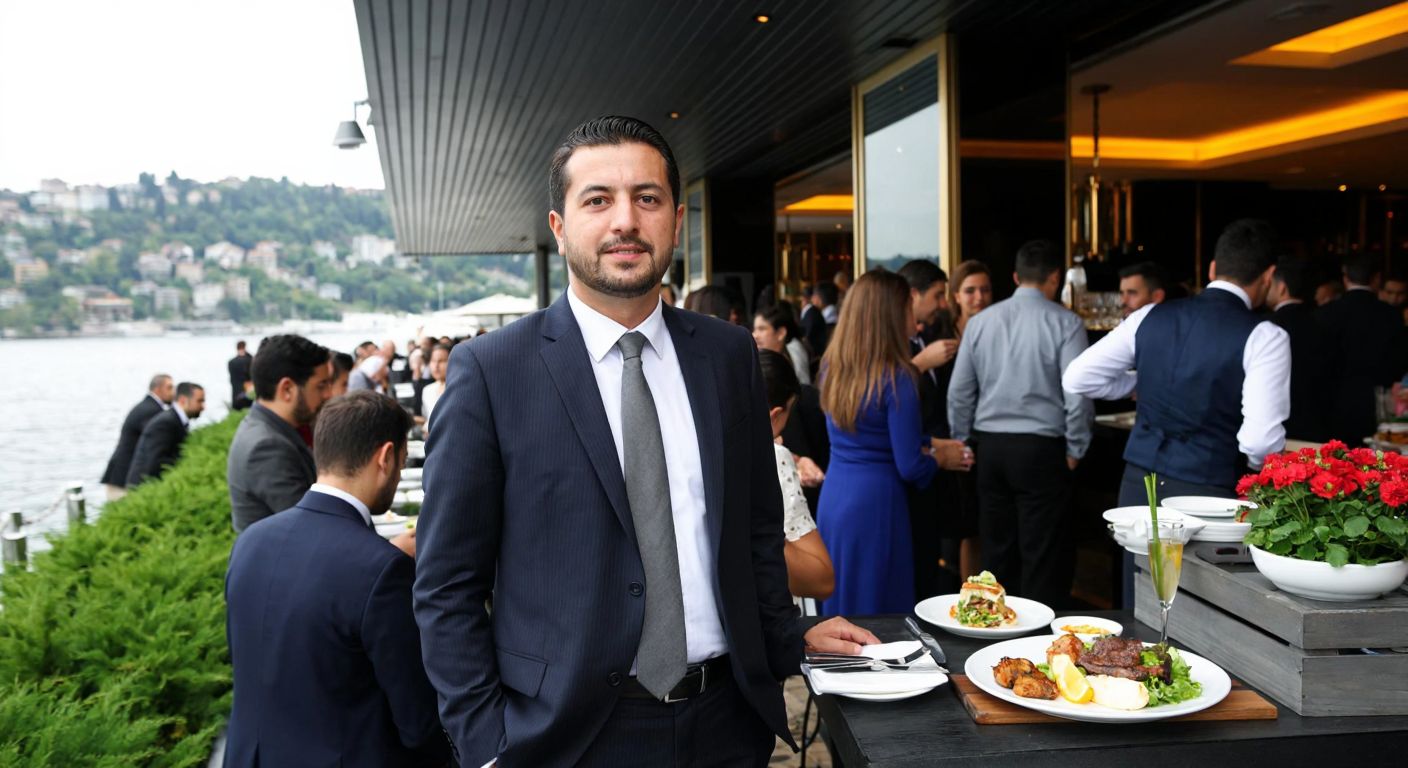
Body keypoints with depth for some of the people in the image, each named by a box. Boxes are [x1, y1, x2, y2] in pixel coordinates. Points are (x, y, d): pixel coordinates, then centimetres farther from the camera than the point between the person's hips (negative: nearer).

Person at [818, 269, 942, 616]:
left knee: (837, 606, 18)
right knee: (877, 610, 5)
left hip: (832, 497, 7)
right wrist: (938, 460, 6)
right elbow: (910, 467, -15)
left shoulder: (831, 367, 4)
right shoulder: (896, 379, -16)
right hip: (876, 502, -7)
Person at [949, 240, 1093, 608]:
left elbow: (959, 392, 6)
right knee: (1042, 555, 2)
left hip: (990, 445, 4)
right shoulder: (1065, 323, -6)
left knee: (996, 552, 13)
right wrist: (1075, 450, 2)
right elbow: (1078, 394, -10)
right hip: (1041, 448, -4)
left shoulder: (980, 321, 5)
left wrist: (964, 442, 17)